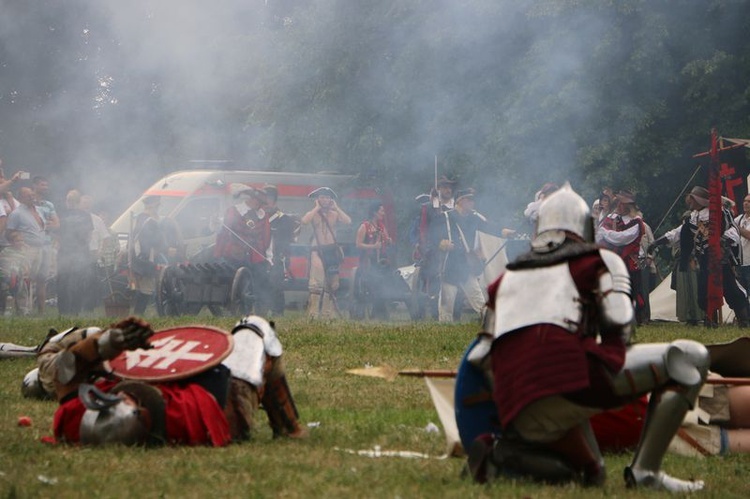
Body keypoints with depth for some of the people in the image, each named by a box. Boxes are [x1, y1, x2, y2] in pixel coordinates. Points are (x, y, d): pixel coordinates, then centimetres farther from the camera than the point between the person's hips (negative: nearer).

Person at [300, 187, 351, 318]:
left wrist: (336, 208, -3)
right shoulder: (314, 214, 4)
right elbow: (304, 221, -17)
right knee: (316, 283, -15)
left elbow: (348, 221, -7)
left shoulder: (335, 214, 11)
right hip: (318, 250, -4)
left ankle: (328, 313, 13)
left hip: (332, 250, 4)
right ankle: (314, 312, -17)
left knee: (332, 284, 6)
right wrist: (317, 208, -9)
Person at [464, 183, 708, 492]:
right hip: (571, 380, -6)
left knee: (590, 475, 29)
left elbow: (482, 358, 23)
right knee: (691, 357, 6)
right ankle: (645, 470, -5)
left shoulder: (506, 279, 31)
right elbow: (619, 323, 0)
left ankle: (501, 455, 2)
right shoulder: (600, 261, 17)